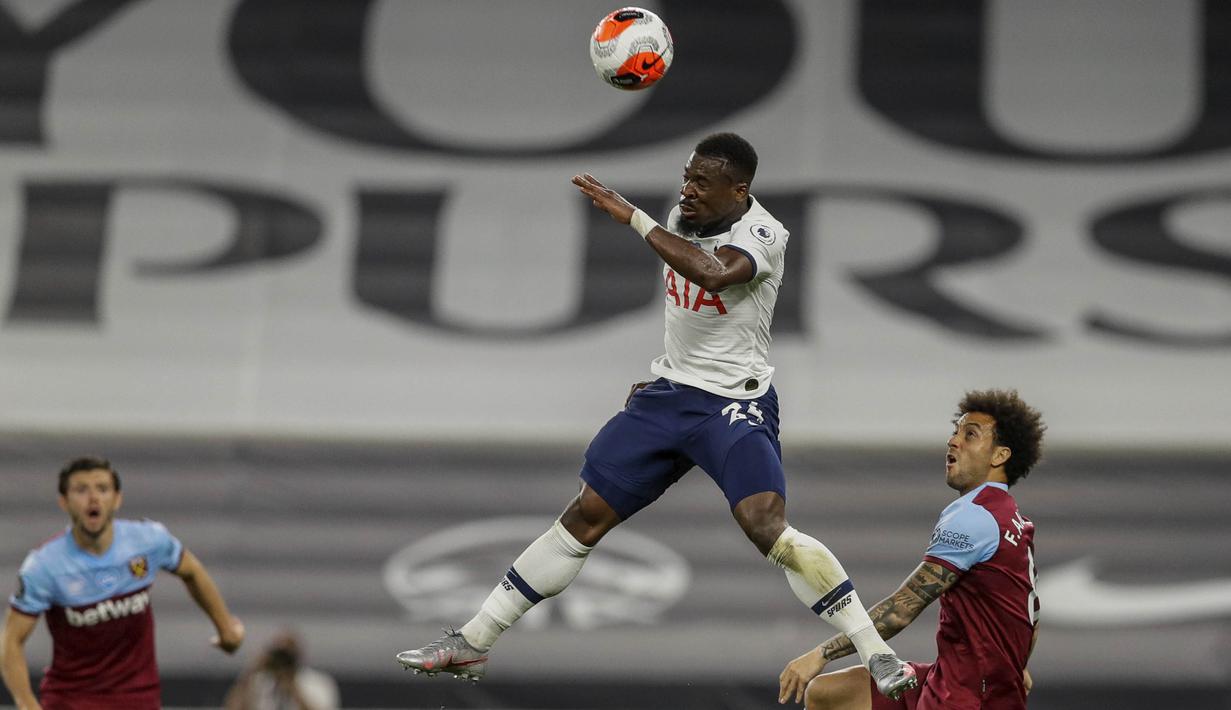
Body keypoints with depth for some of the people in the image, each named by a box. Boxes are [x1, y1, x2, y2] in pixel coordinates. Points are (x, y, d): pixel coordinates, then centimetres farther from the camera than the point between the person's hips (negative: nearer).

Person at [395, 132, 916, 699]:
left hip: (735, 403, -6)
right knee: (585, 517, 5)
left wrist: (631, 215, -35)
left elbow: (712, 274, -40)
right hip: (667, 395, 6)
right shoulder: (682, 217, 4)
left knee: (766, 526, -26)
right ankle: (471, 643, 11)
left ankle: (877, 655, -16)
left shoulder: (762, 234, -18)